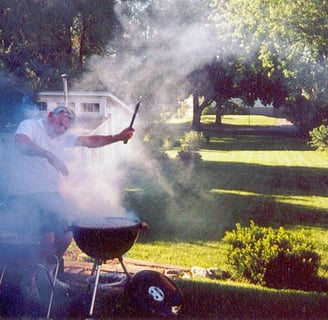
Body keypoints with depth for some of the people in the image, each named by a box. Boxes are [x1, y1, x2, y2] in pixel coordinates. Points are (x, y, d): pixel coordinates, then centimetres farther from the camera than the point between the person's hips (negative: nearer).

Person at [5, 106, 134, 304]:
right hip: (25, 196, -7)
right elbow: (20, 144, -28)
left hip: (50, 195, 8)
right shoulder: (31, 126, -7)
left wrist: (118, 137, -1)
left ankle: (47, 275, 25)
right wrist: (49, 154, -37)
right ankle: (29, 281, 1)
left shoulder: (64, 137, 15)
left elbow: (91, 141, 10)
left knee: (65, 237, 1)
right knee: (47, 238, -21)